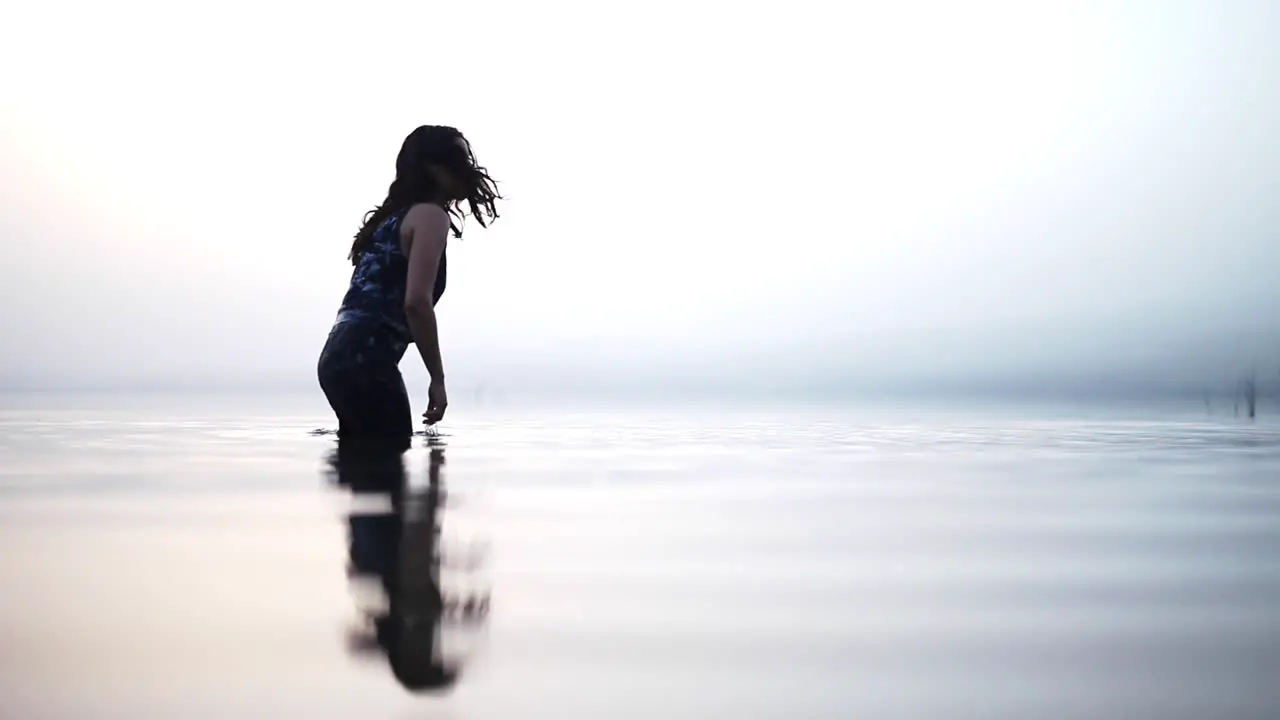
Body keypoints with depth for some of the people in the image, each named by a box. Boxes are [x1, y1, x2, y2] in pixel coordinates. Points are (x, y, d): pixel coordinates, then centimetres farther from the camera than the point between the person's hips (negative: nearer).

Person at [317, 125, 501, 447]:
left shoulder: (393, 216, 26)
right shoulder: (430, 215, -3)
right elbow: (416, 301, -17)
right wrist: (438, 379, -10)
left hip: (341, 357, 10)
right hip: (366, 362, -10)